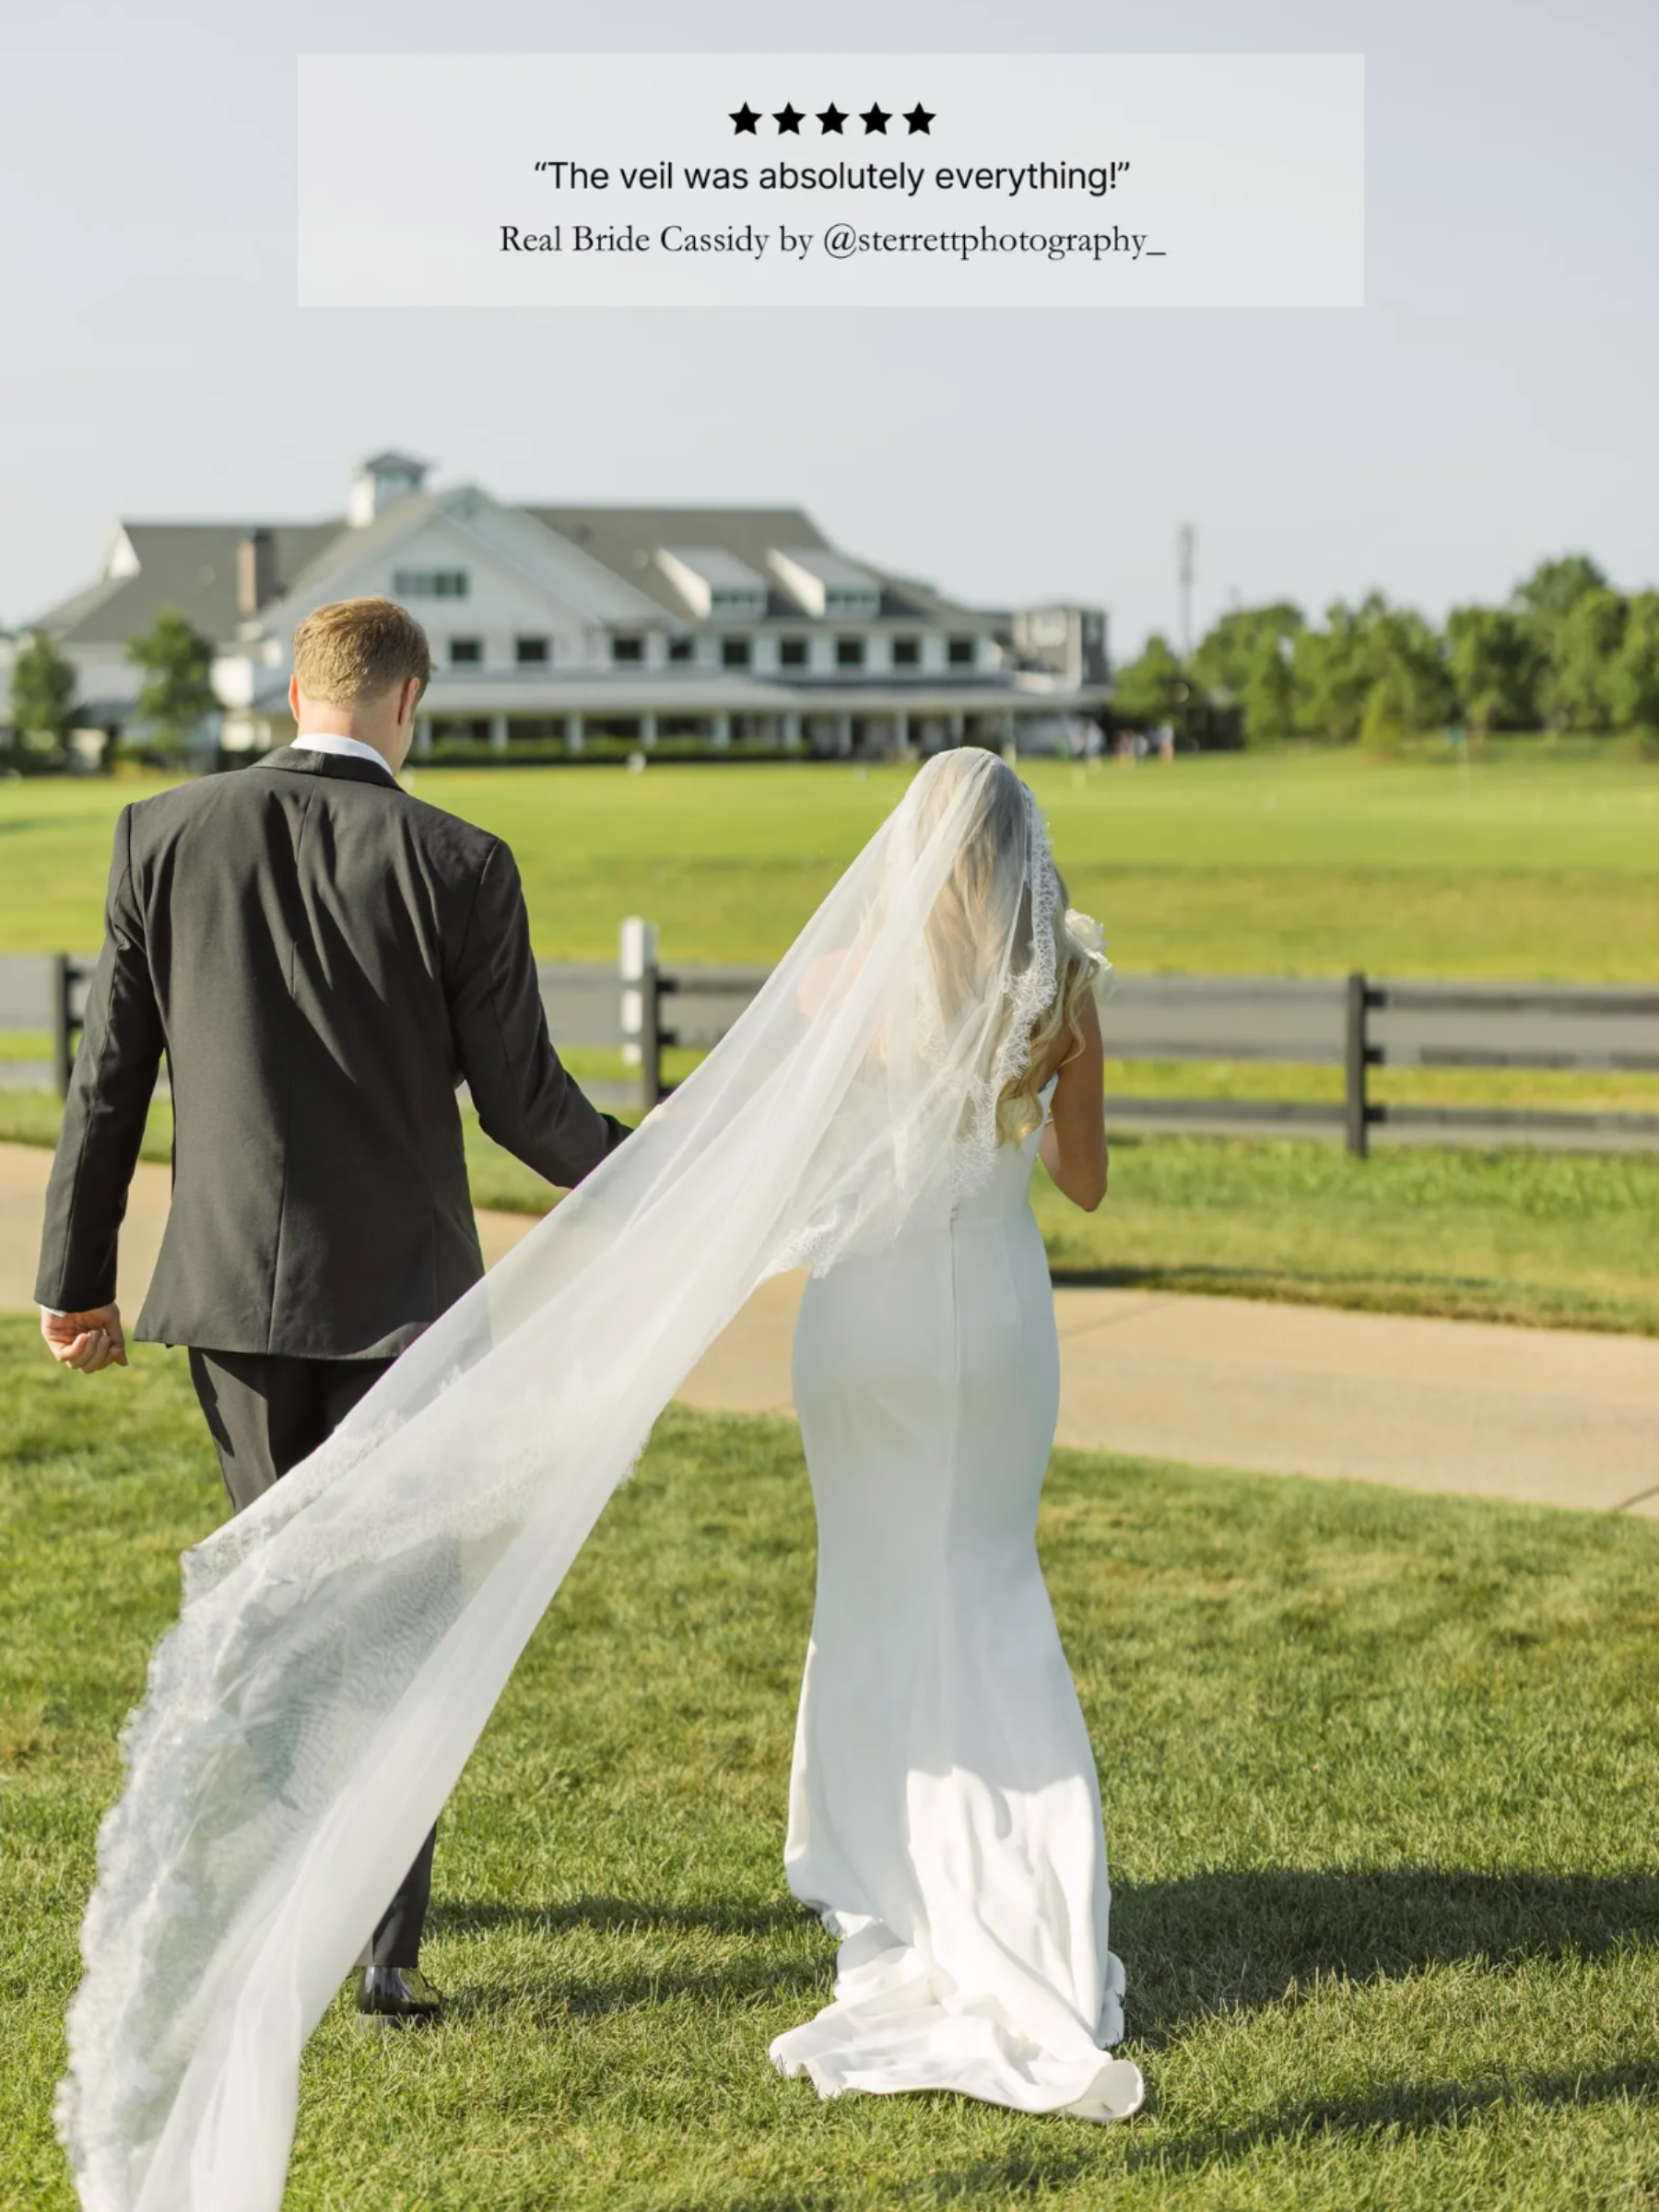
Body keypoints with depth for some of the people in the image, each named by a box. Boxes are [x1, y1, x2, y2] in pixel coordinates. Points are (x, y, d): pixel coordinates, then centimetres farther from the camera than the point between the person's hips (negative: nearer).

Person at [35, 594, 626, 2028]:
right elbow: (519, 1096, -7)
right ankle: (384, 1946, 6)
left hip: (232, 1281, 3)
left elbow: (109, 1078, 1)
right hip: (399, 1290, -3)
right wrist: (620, 1164, 15)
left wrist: (77, 1277, 9)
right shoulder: (459, 867, -10)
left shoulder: (166, 836, -3)